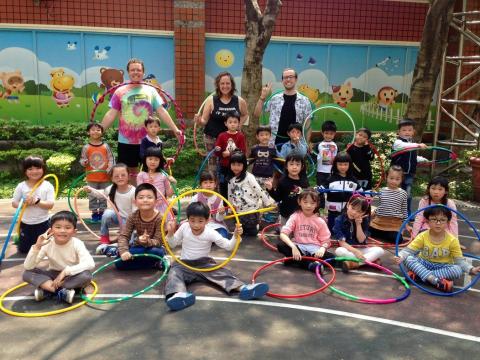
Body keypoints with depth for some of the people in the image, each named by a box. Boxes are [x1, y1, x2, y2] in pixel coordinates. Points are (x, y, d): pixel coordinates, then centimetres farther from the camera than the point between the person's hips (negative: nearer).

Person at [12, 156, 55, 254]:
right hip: (25, 224, 1)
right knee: (23, 250, 11)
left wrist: (37, 201, -30)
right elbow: (14, 203, -2)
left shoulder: (47, 186, -10)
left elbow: (50, 205, -15)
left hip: (43, 223, -1)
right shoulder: (21, 186, -6)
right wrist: (24, 203, -22)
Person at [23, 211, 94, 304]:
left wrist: (66, 271, -38)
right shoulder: (47, 244, -15)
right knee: (27, 273, -21)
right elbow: (27, 267, -20)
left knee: (86, 275, -35)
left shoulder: (77, 244, -21)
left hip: (72, 276, -2)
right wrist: (37, 246, -34)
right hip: (53, 275, 2)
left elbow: (90, 264, -35)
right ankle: (62, 291, -30)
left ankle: (46, 290, -26)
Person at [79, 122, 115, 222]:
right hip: (92, 178, 0)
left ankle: (102, 211, 25)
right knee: (92, 196, 9)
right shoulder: (86, 147, -6)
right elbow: (82, 159, -1)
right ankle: (94, 212, 21)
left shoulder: (105, 146, -4)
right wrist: (84, 162, -23)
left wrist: (110, 168, -16)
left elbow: (111, 158, -1)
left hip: (104, 177, 1)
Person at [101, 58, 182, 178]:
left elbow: (162, 112, 0)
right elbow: (111, 115, 0)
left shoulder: (151, 91, 3)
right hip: (126, 141, 0)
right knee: (131, 171, 10)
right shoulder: (120, 92, 1)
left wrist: (175, 129, -7)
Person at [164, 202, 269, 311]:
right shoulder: (184, 228, -5)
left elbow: (228, 246, -13)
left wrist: (235, 236, -32)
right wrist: (170, 233, -13)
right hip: (185, 264, 1)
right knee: (175, 272, -32)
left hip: (205, 263, 0)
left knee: (222, 272, -25)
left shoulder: (210, 233, -10)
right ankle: (177, 294, -63)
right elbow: (172, 244, 7)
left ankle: (242, 288, -47)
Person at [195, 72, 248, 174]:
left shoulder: (239, 101, 0)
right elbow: (204, 121, -3)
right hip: (212, 138, -1)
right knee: (213, 165, 1)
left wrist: (239, 126, 5)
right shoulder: (211, 100, -4)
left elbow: (245, 114, 20)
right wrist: (199, 121, -24)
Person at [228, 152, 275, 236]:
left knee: (252, 234, 2)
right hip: (238, 213, 6)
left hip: (251, 212, -6)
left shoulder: (249, 177, -15)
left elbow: (259, 191, -13)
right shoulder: (231, 180, 4)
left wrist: (268, 202, -9)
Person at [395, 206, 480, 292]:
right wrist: (400, 257, -36)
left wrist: (471, 269, -28)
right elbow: (408, 250, -15)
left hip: (443, 267, 0)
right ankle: (436, 280, -38)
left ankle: (420, 274, -30)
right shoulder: (422, 237, -11)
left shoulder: (452, 240, -11)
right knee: (408, 258, -27)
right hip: (424, 265, 0)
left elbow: (459, 260, -10)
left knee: (458, 270, -31)